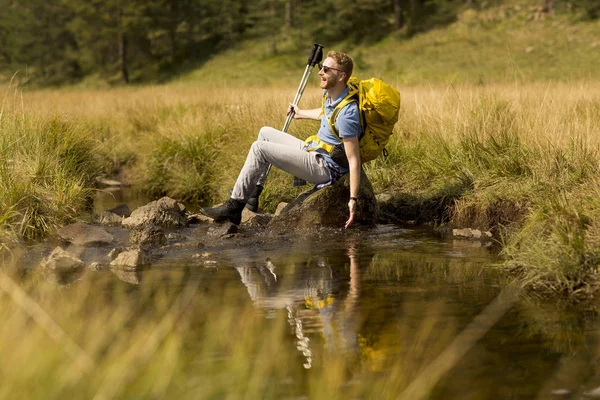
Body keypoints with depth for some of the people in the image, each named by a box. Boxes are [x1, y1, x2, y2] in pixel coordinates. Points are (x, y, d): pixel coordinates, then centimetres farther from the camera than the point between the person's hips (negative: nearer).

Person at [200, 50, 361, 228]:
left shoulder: (346, 114, -26)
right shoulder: (330, 94, 3)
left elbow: (354, 160, -27)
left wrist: (353, 199, -31)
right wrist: (301, 113, 42)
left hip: (325, 168, -10)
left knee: (259, 148, -15)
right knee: (266, 133, 18)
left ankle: (234, 207, -10)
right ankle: (252, 195, 17)